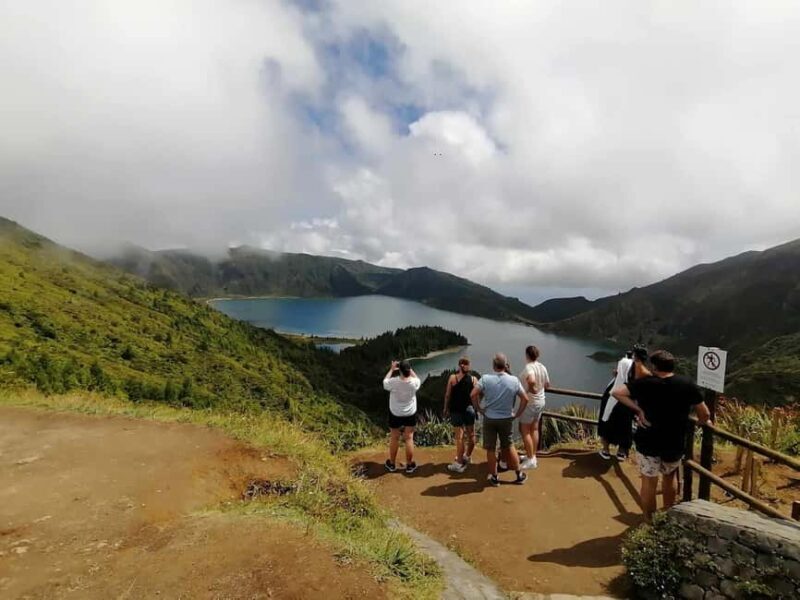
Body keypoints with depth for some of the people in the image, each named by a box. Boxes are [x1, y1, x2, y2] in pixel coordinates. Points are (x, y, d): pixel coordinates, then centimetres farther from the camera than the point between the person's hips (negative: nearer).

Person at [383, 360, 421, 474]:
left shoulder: (394, 382, -25)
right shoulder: (414, 382, -20)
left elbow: (384, 382, -1)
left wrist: (392, 369, 4)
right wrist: (410, 369, 3)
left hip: (395, 414, -1)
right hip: (410, 414, 1)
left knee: (394, 438, 15)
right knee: (409, 438, 12)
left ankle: (392, 464, 31)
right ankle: (409, 465, 24)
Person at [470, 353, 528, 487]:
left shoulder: (485, 378, -12)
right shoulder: (514, 380, -7)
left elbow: (473, 394, -19)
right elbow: (525, 399, -5)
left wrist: (479, 409, -6)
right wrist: (517, 413, 4)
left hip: (489, 419, -2)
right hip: (507, 419, 2)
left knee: (490, 449, 11)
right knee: (509, 446, 20)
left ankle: (494, 478, 22)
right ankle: (519, 475, 31)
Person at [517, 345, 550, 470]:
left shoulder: (528, 367, -23)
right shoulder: (542, 367, 1)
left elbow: (532, 381, -43)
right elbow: (547, 385, 11)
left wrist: (530, 389, -25)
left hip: (529, 403, -8)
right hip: (540, 402, 8)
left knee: (524, 430, 3)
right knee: (534, 429, 17)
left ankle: (530, 460, 7)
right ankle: (532, 456, 27)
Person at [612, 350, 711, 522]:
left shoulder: (645, 383, -11)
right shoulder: (687, 384, -6)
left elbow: (616, 392, -19)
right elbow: (705, 414, 0)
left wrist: (637, 410, -12)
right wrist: (701, 422, 21)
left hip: (648, 441, -2)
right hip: (675, 443, 2)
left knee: (649, 481, 10)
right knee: (669, 478, 25)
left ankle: (649, 522, 22)